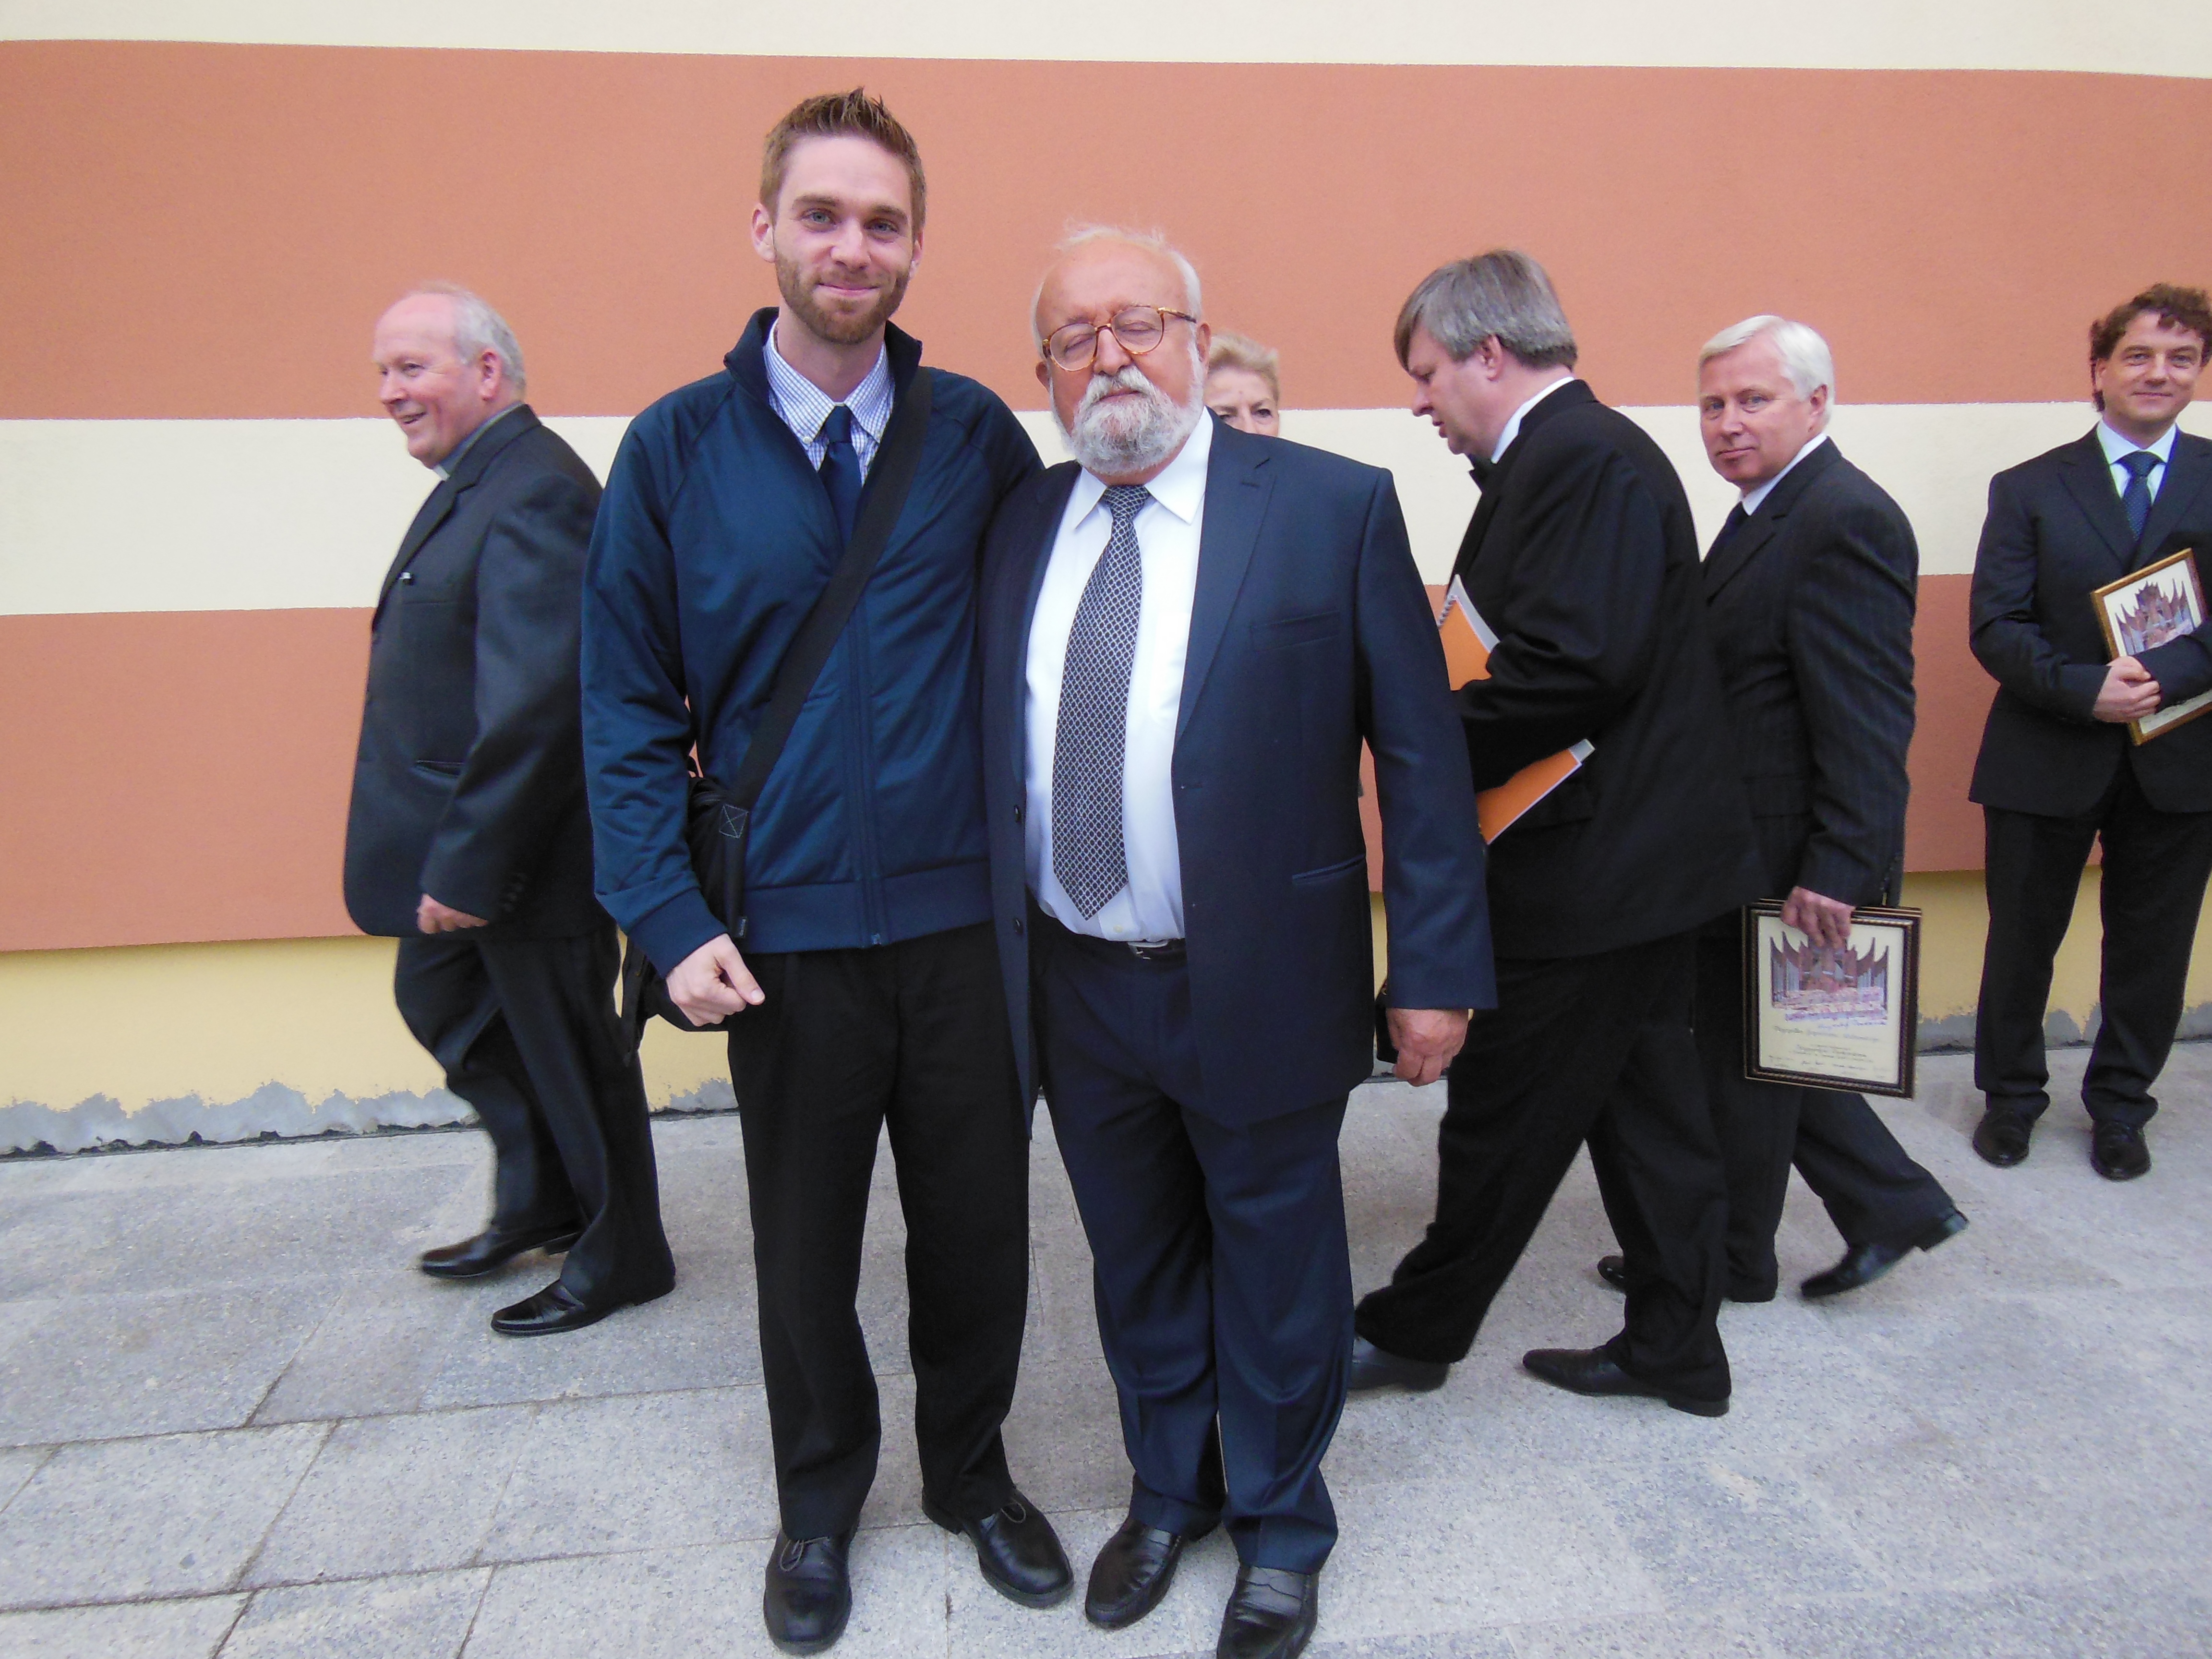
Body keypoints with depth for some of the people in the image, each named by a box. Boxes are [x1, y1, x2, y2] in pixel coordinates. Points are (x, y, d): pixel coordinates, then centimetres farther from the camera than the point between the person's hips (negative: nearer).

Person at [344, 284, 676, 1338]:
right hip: (458, 839, 11)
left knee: (569, 1052, 5)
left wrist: (469, 866, -24)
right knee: (439, 1001, 23)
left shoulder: (534, 494, -22)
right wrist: (445, 857, 13)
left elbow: (531, 706, -28)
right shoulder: (473, 485, 11)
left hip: (528, 855, -10)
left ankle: (621, 1257, 26)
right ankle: (539, 1204, 41)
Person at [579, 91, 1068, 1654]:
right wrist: (671, 916, -8)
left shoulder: (976, 431, 1)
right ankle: (820, 1503, 41)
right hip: (782, 931, 0)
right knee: (805, 1246, 15)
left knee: (977, 1226, 14)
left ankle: (971, 1472, 40)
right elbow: (630, 707, 0)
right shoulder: (676, 447, -1)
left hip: (965, 918, 1)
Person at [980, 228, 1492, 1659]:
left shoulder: (1334, 507, -9)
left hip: (1258, 988, -3)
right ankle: (1170, 1490, 48)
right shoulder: (1024, 524, 4)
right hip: (1076, 989, 4)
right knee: (1138, 1268, 22)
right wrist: (992, 952, 4)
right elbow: (996, 750, 8)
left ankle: (1281, 1530, 41)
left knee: (1275, 1274, 15)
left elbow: (1422, 757, -8)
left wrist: (1436, 968, -10)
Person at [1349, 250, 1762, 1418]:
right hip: (1637, 854, 10)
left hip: (1594, 869, -10)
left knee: (1504, 1112, 5)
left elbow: (1574, 665, -27)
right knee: (1644, 1097, 17)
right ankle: (1675, 1348, 31)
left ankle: (1415, 1330, 23)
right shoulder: (1572, 452, 14)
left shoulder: (1586, 460, -18)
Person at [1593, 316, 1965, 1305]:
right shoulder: (1766, 515, 13)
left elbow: (1869, 720, -24)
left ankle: (1729, 1260, 25)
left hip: (1786, 864, -10)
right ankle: (1892, 1204, 31)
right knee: (1755, 1054, 20)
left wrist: (1833, 875, -27)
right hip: (1747, 853, 10)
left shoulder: (1845, 521, -19)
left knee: (1743, 1063, 6)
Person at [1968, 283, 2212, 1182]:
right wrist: (2085, 688, -21)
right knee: (2022, 938, 11)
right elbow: (1996, 628, -7)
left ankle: (2120, 1106, 32)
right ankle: (2010, 1097, 30)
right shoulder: (2029, 489, 1)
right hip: (2048, 760, -1)